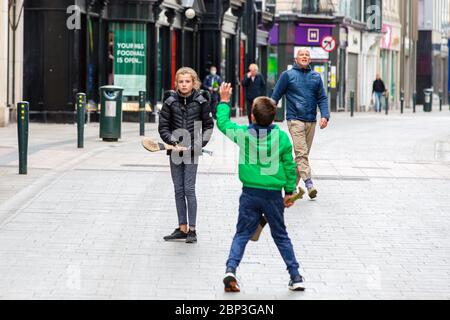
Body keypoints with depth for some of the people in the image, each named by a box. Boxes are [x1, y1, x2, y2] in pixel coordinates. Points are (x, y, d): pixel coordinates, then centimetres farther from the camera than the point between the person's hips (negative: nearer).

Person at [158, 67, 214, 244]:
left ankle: (192, 229, -1)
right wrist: (174, 143, -11)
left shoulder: (201, 101, -3)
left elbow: (208, 125, 6)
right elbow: (163, 127, 2)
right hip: (175, 150, 3)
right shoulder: (170, 101, -1)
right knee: (178, 190, 7)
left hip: (192, 150, -2)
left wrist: (201, 142, -6)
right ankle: (182, 228, 14)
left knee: (189, 189, -6)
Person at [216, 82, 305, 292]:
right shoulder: (281, 137, -6)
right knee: (281, 236, 14)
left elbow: (222, 122, 13)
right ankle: (296, 277, 15)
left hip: (250, 194, 0)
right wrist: (290, 191, 11)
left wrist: (224, 101, 25)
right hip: (274, 194, 0)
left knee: (242, 234, 9)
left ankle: (230, 269, -12)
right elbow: (290, 167, 0)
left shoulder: (243, 133, -6)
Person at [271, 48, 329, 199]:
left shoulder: (316, 77, 13)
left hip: (311, 121, 4)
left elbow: (322, 98, 10)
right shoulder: (288, 75, 3)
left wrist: (325, 116, -5)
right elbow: (276, 96, 5)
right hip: (295, 120, -4)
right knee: (301, 153, -15)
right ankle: (308, 183, -23)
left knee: (304, 153, 8)